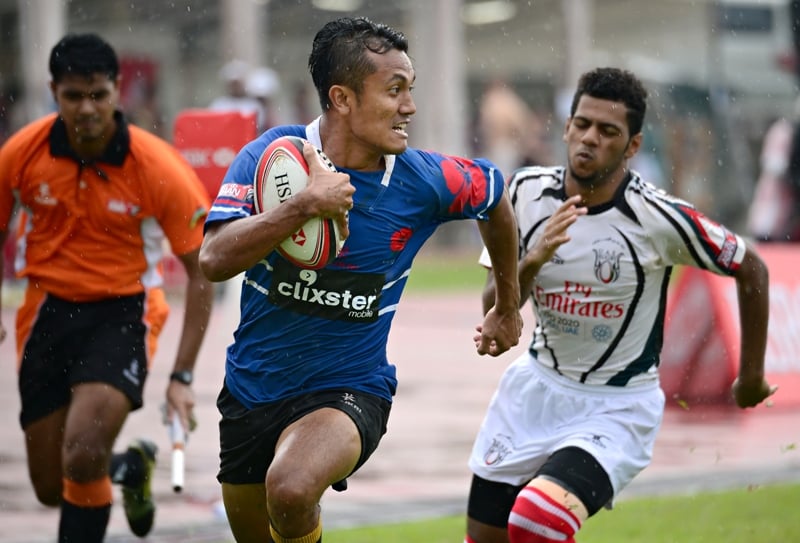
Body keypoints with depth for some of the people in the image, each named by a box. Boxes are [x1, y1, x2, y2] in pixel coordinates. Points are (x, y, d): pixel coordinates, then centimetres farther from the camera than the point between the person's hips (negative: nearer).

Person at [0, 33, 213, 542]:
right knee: (51, 489, 8)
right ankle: (132, 467, 41)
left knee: (83, 457, -26)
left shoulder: (159, 169, -17)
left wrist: (182, 376, -13)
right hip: (49, 307, 3)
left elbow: (201, 273, -9)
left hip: (123, 310, -3)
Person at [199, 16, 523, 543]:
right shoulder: (271, 156, -13)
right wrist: (304, 206, -38)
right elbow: (215, 259, -25)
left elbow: (494, 194, 12)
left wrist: (508, 309, 22)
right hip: (252, 389, 2)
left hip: (350, 389, -2)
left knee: (291, 489, -33)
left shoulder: (423, 181, -11)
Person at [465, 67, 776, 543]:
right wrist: (531, 262, -25)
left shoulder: (658, 218, -19)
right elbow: (494, 310, -4)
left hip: (618, 409, -5)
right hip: (538, 388, 5)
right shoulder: (528, 191, -6)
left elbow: (752, 270, -4)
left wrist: (752, 377, 6)